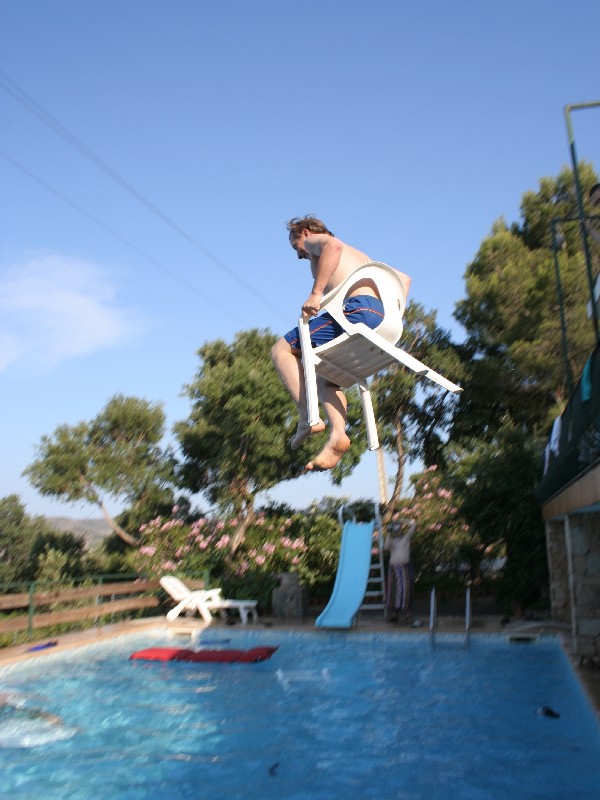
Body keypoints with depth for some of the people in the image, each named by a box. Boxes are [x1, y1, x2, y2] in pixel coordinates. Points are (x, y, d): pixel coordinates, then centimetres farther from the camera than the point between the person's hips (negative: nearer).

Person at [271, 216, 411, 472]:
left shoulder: (313, 240, 15)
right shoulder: (358, 256, 38)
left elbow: (333, 246, -13)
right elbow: (404, 278, 32)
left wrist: (315, 293, -18)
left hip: (356, 308, -8)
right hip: (380, 319, 8)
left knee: (282, 350, 0)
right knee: (326, 378, 20)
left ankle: (307, 417, -12)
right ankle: (337, 436, -4)